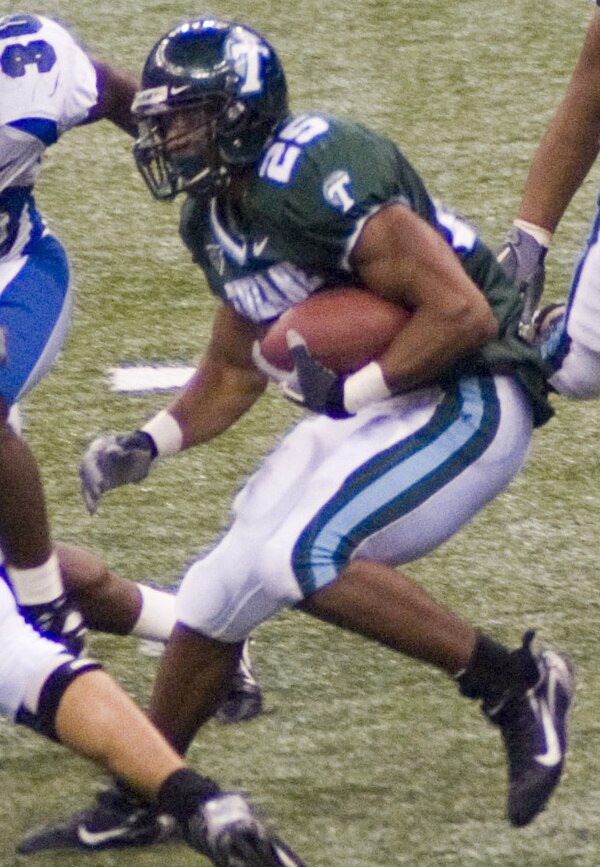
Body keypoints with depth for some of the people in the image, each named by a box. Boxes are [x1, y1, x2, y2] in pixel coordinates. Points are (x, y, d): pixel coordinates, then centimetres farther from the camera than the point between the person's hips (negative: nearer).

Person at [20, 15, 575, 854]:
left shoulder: (316, 179, -23)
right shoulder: (217, 219, 7)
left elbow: (462, 313, -26)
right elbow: (234, 372, 21)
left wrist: (347, 390, -22)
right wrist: (147, 444, 7)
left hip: (469, 399, -9)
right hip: (373, 406, 9)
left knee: (303, 559, -25)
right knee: (221, 587, 6)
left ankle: (517, 686, -15)